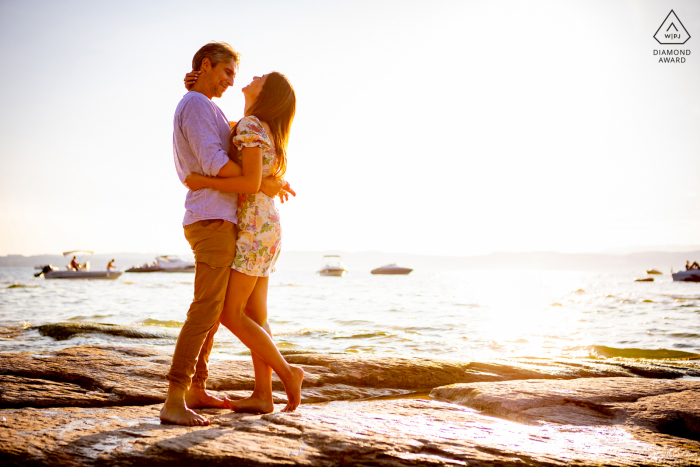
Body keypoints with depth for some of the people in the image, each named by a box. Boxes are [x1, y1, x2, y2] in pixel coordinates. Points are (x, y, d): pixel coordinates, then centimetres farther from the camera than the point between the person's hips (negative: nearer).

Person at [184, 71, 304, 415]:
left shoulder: (251, 126, -13)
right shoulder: (259, 128, 17)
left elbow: (251, 183, -23)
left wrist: (204, 182, -14)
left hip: (254, 228, -9)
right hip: (263, 229, 9)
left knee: (230, 315, -6)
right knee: (254, 315, 5)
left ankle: (287, 372, -1)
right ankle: (263, 395, 6)